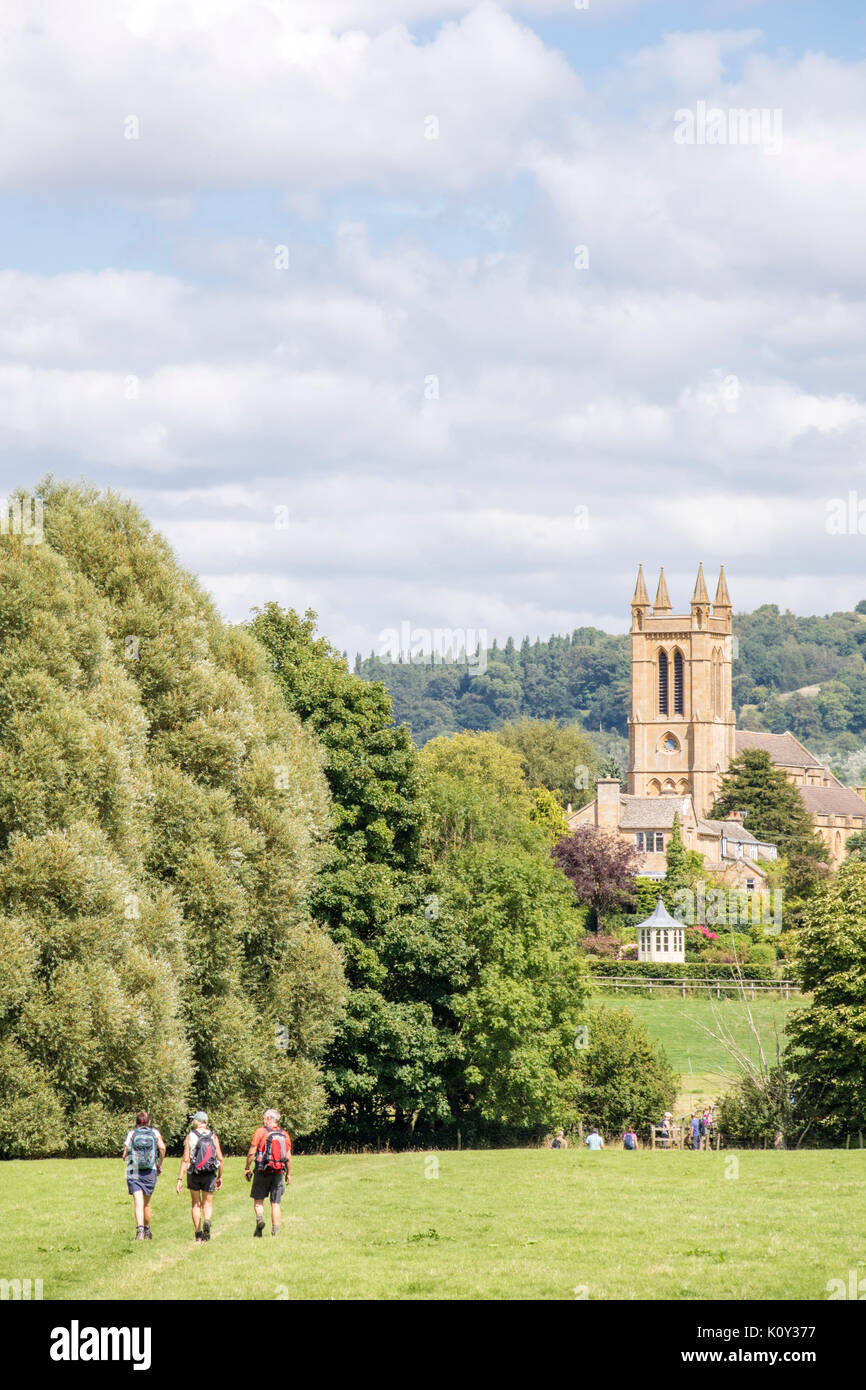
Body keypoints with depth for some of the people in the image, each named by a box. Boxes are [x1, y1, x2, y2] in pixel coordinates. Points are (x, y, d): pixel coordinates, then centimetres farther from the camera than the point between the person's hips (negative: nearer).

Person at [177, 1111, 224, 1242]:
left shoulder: (190, 1136, -5)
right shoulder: (213, 1137, 2)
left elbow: (185, 1159, -10)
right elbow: (220, 1158, 1)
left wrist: (180, 1179, -8)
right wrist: (220, 1176, 13)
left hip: (194, 1174, -1)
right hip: (210, 1174, 1)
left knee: (196, 1204, 12)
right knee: (208, 1203, 9)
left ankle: (198, 1235, 9)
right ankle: (207, 1222, -22)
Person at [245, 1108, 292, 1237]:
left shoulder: (260, 1132, -5)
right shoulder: (284, 1134, 6)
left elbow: (252, 1153, -7)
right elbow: (288, 1157, 7)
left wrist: (246, 1168, 4)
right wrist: (288, 1173, 17)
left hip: (263, 1171, -3)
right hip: (279, 1173, 3)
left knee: (258, 1199, 8)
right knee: (275, 1203, 7)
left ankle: (260, 1218, -17)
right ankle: (276, 1230, 3)